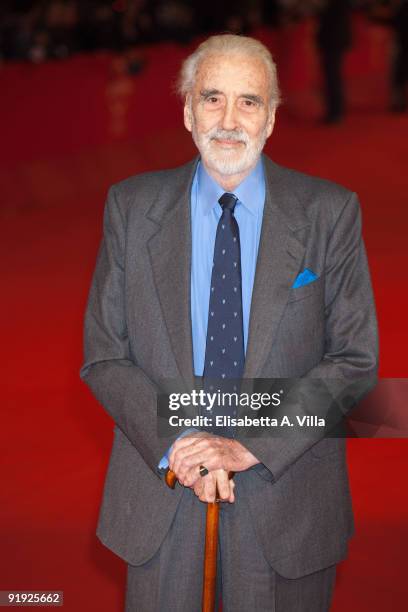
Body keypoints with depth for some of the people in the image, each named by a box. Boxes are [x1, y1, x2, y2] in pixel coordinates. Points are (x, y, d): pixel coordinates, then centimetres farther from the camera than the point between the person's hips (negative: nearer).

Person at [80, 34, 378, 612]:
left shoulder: (330, 212, -4)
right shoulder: (131, 207, 1)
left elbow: (356, 360, -6)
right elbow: (104, 357, 0)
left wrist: (252, 445, -15)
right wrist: (175, 445, -15)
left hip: (287, 503, -1)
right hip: (160, 498, 1)